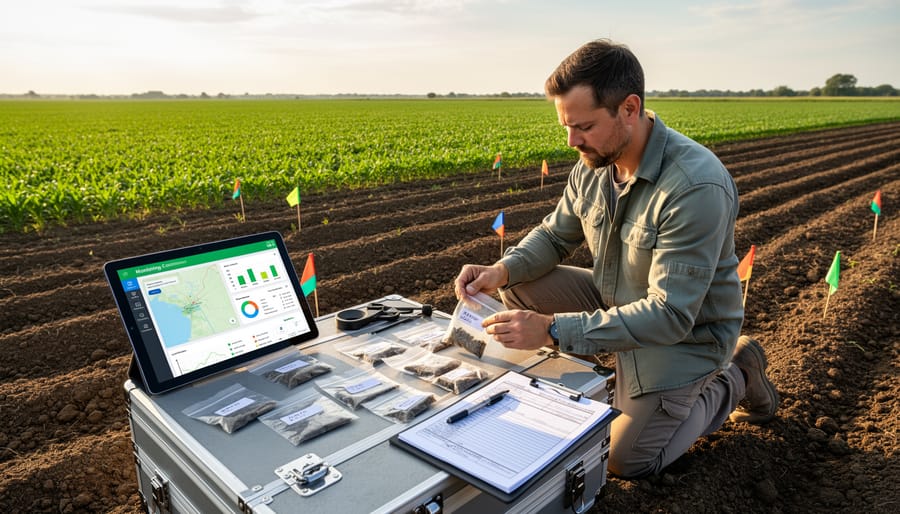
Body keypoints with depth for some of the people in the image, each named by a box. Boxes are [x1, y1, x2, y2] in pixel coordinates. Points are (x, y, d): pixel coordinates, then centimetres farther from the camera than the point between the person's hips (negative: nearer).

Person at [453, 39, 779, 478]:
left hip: (685, 333, -6)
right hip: (615, 301, 6)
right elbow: (554, 235, 2)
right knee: (519, 288, -9)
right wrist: (501, 270, -19)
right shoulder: (594, 164, -10)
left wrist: (553, 329, -39)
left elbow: (670, 315, -34)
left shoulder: (697, 187, -33)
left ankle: (731, 382, 16)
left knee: (626, 462, -6)